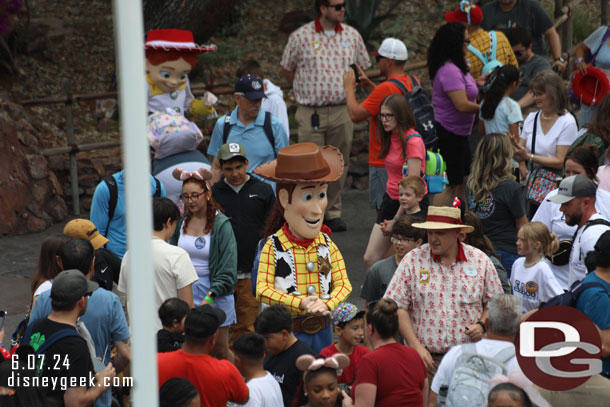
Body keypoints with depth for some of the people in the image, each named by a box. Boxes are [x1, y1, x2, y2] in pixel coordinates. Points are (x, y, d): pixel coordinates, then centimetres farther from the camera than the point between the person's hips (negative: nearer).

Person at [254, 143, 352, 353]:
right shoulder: (273, 246, -10)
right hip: (288, 330, -4)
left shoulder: (326, 244, 3)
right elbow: (262, 289, -16)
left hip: (321, 329, 4)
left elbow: (343, 284, -1)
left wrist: (327, 304, -22)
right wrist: (300, 303, -27)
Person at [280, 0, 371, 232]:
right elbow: (286, 68, 9)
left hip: (342, 111, 3)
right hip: (310, 114, -3)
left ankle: (333, 212, 16)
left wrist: (347, 87, 12)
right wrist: (306, 91, 8)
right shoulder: (300, 37, -3)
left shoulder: (352, 36, 6)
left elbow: (362, 66, 20)